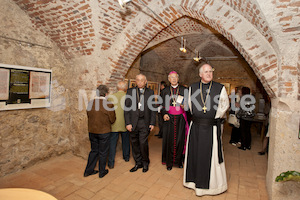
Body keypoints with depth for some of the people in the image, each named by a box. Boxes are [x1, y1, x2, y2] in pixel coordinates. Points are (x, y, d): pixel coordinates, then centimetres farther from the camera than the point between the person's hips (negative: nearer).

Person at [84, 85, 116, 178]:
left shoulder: (90, 103, -3)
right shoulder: (108, 104, -17)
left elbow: (88, 117, 7)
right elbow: (112, 120, -10)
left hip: (92, 131, 5)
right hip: (104, 132, -4)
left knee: (94, 150, 21)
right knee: (103, 152, 12)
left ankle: (88, 171, 30)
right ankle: (102, 172, 26)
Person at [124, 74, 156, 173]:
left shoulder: (150, 92, 5)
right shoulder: (130, 91, 6)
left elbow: (152, 109, 5)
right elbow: (126, 108, 2)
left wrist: (152, 123, -1)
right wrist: (128, 123, -5)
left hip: (145, 122, -1)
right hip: (133, 122, 2)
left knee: (143, 143, -3)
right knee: (135, 143, 9)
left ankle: (145, 163, 22)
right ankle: (138, 163, 29)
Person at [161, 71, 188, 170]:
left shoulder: (184, 90, 6)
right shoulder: (165, 91, 8)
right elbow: (163, 105, 8)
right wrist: (164, 114, -9)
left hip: (180, 118, 0)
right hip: (169, 118, 0)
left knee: (180, 139, 4)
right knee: (169, 139, 2)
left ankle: (179, 160, 21)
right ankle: (169, 162, 16)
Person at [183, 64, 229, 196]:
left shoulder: (220, 88, -4)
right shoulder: (192, 88, 3)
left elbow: (225, 105, 5)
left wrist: (215, 118, 5)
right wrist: (196, 117, 10)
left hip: (212, 128, -2)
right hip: (195, 127, 3)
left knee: (210, 156, 6)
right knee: (194, 154, 14)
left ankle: (211, 183, 28)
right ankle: (195, 180, 35)